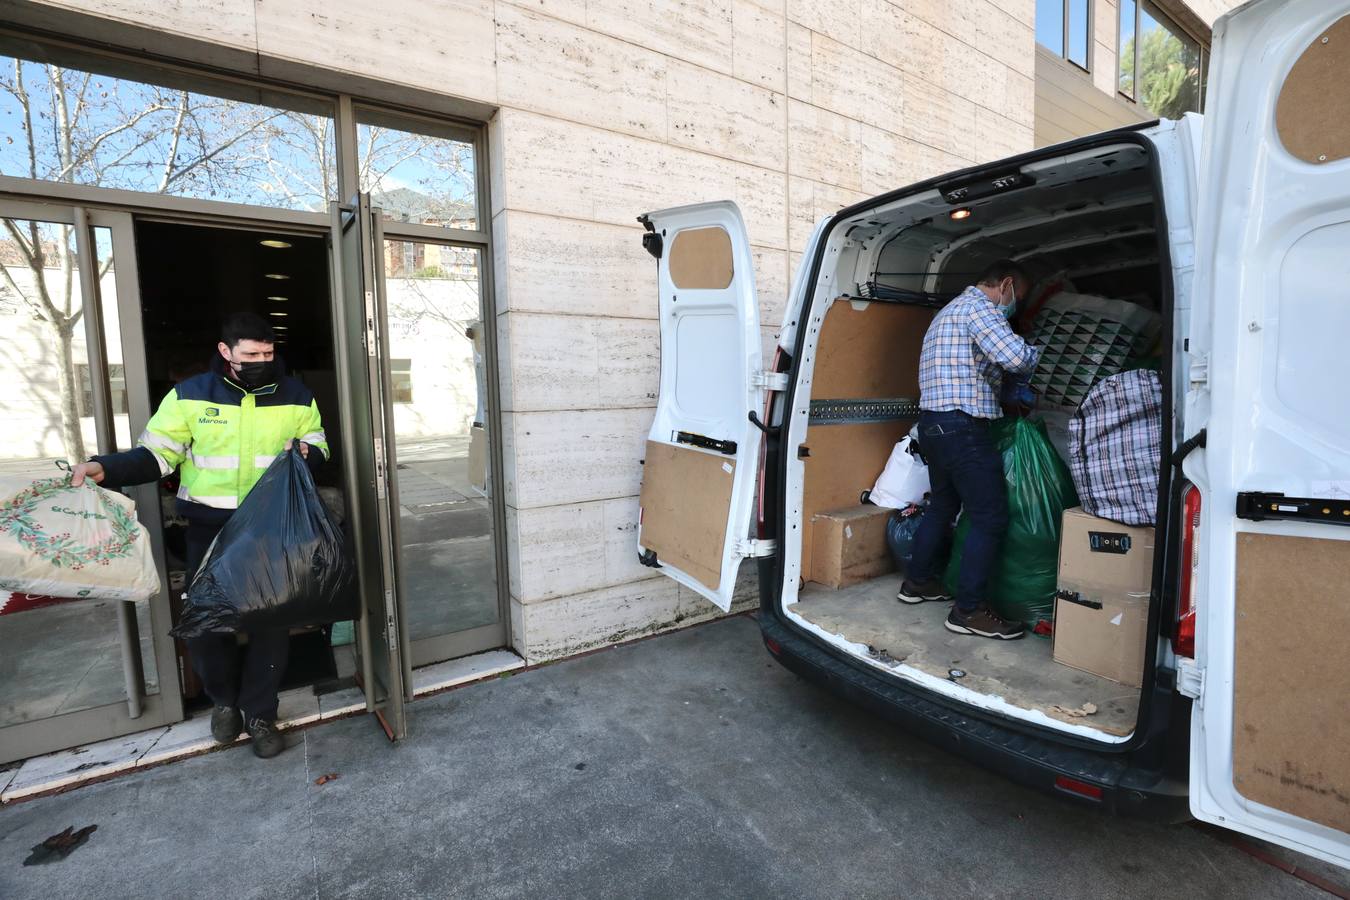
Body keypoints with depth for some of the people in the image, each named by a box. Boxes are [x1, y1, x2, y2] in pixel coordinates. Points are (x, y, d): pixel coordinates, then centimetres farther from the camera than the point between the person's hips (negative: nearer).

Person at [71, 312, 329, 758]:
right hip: (209, 527, 0)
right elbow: (155, 454, -1)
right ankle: (225, 699, 33)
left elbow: (318, 447, 9)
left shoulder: (296, 396, -1)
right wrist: (105, 468, -18)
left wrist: (307, 452, -13)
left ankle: (260, 712, 23)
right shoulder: (190, 395, -3)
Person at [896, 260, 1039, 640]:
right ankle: (969, 610, 1)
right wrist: (1035, 352, 2)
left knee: (943, 504, 21)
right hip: (961, 427, -11)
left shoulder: (953, 310, 26)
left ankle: (919, 582, 32)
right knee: (991, 517, -5)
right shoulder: (979, 307, -7)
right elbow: (1015, 357, -21)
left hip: (935, 423, 11)